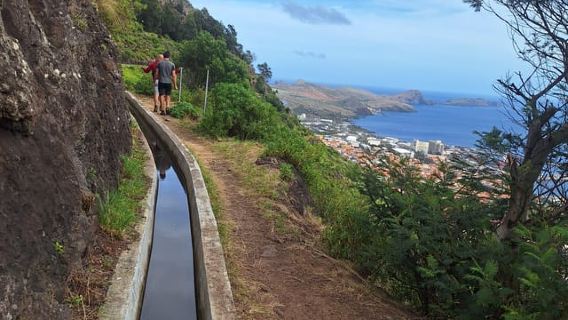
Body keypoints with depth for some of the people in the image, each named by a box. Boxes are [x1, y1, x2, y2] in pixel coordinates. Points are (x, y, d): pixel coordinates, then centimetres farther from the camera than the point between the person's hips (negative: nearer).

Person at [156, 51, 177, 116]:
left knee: (162, 96, 3)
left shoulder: (159, 63, 0)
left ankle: (163, 110, 2)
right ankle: (167, 108, -1)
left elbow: (157, 73, 1)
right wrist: (175, 85, 3)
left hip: (161, 82, 0)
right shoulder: (172, 64, -2)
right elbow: (173, 75, -3)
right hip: (168, 82, 0)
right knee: (168, 96, 14)